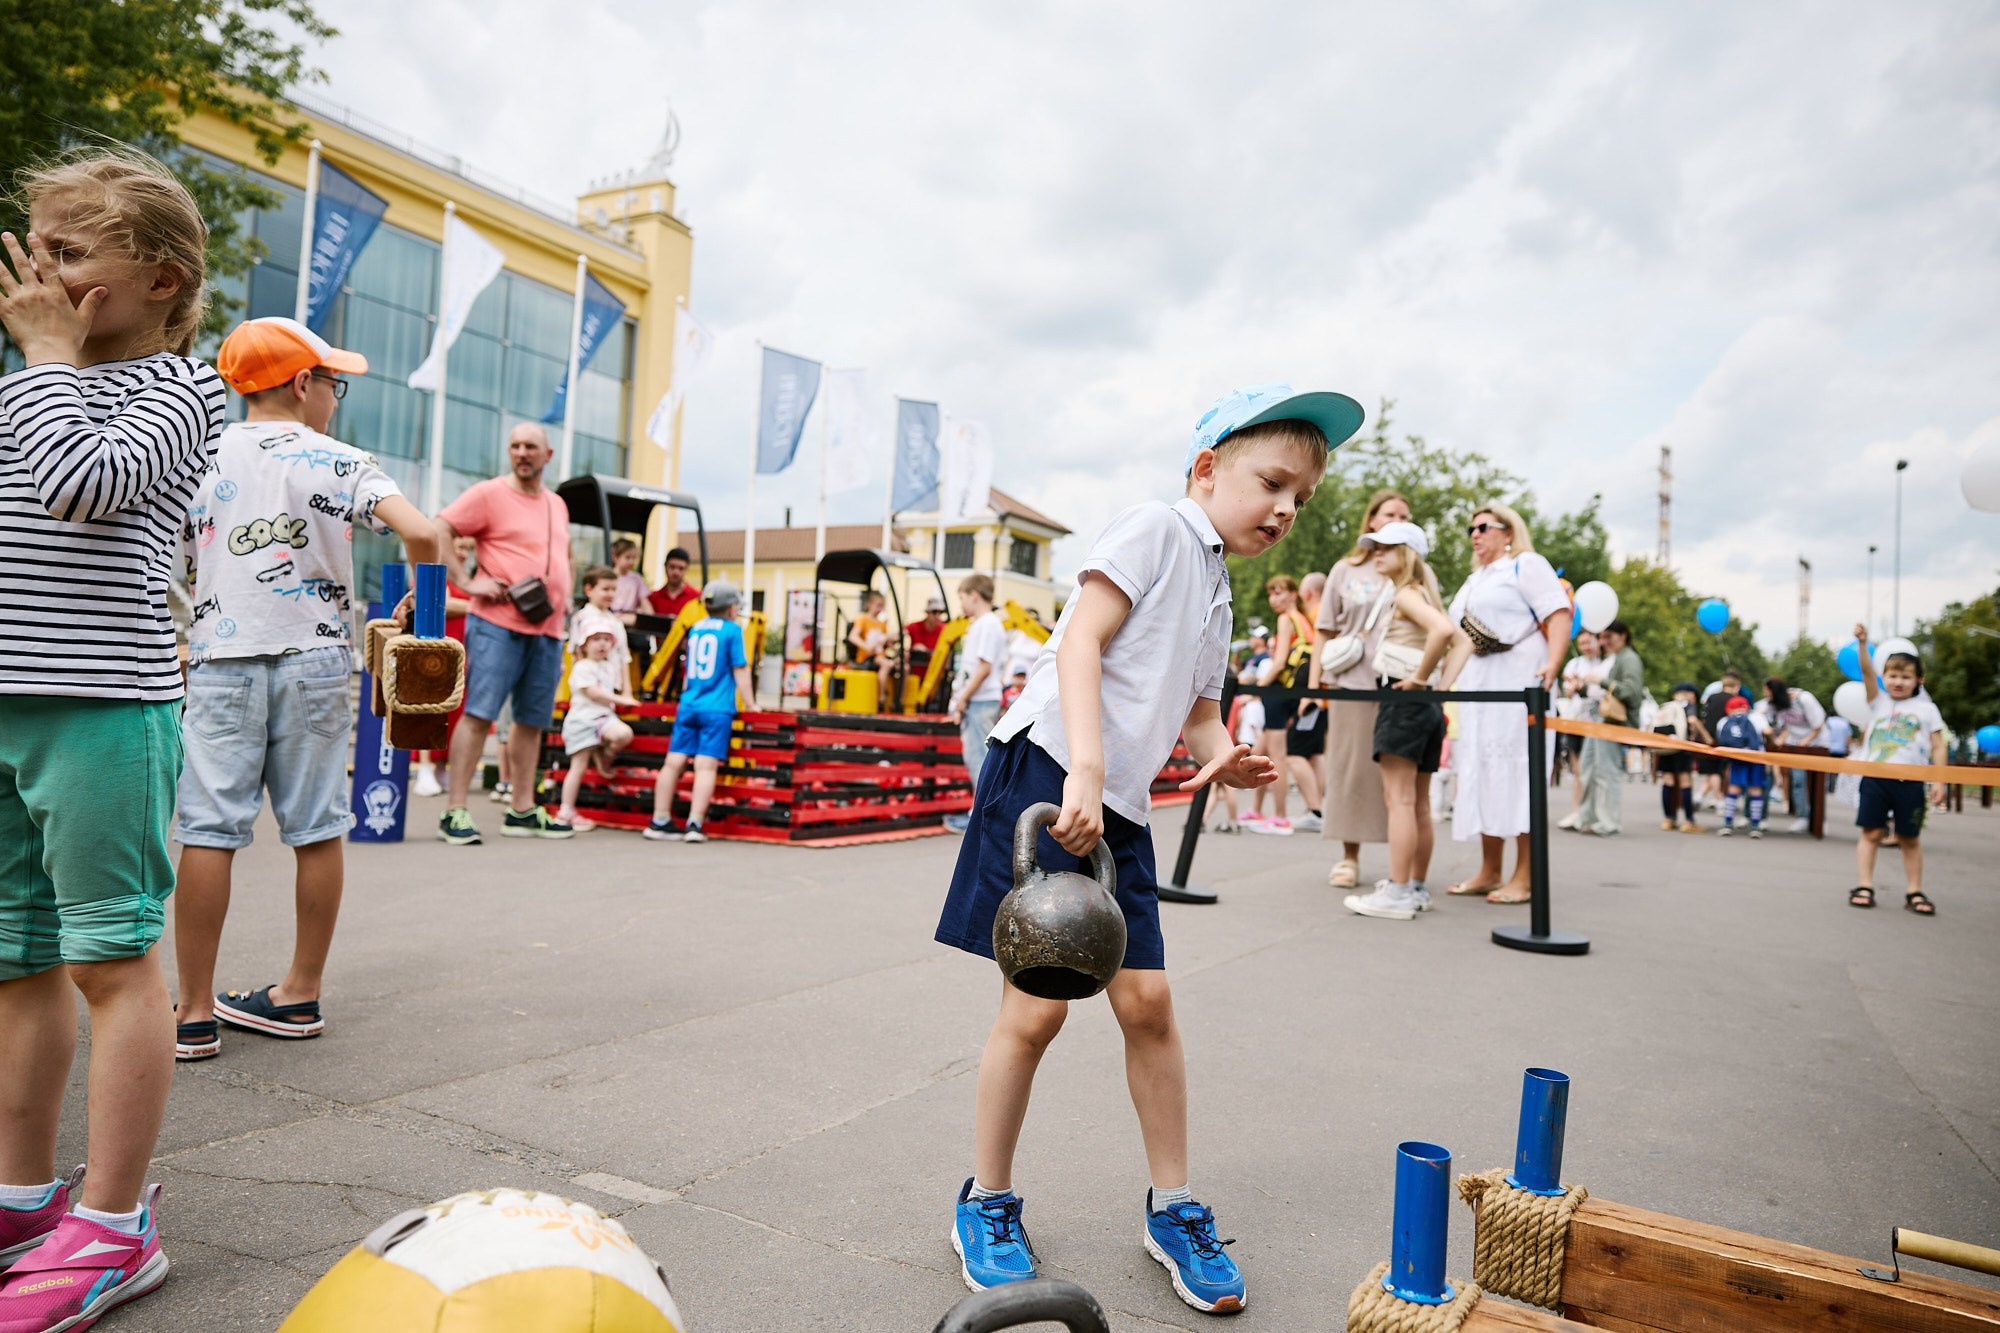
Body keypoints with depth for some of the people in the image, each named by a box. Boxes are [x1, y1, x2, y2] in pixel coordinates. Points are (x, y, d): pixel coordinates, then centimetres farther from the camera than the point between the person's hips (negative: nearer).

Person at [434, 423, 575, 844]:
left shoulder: (557, 505, 18)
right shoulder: (489, 493, -2)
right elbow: (439, 530, -9)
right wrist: (466, 580, -14)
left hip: (547, 629, 7)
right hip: (497, 624, -6)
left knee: (532, 720, 9)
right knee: (478, 712, -9)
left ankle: (522, 810, 17)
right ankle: (455, 810, -6)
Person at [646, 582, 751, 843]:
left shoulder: (695, 628, 15)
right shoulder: (732, 629, -3)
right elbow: (740, 669, -3)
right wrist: (749, 703, 6)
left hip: (688, 706, 5)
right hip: (717, 709, -5)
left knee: (674, 762, 4)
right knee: (706, 766, -7)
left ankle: (660, 821, 9)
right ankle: (694, 824, -12)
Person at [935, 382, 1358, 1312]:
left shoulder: (1217, 594, 20)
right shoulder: (1156, 529, -5)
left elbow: (1197, 710, 24)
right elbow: (1081, 642, -17)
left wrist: (1220, 755, 0)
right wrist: (1085, 767, -27)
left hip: (1118, 810, 8)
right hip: (1046, 776, -8)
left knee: (1146, 1003, 6)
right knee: (1036, 1008, -3)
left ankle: (1173, 1211, 23)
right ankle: (987, 1206, 18)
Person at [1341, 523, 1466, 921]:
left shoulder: (1406, 595, -10)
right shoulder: (1422, 594, 19)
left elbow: (1443, 630, -28)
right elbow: (1459, 639, 24)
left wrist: (1419, 676, -20)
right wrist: (1440, 679, 16)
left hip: (1403, 700, -10)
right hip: (1428, 706, 10)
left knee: (1399, 799, -12)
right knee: (1419, 803, 12)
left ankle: (1397, 894, -13)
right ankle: (1417, 887, 19)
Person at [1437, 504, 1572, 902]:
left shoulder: (1526, 565, 0)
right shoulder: (1474, 580, 24)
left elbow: (1559, 616, -12)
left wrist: (1552, 665, -27)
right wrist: (1444, 686, 16)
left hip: (1517, 681, -8)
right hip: (1476, 685, 8)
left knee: (1515, 772, -8)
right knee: (1480, 772, 7)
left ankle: (1523, 877, -4)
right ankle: (1489, 872, 14)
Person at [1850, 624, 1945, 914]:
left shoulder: (1927, 709, 7)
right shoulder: (1879, 702, 7)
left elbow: (1938, 747, 4)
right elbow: (1867, 673, -8)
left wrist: (1939, 781, -4)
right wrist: (1862, 643, -22)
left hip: (1910, 782, 0)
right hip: (1876, 778, 0)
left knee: (1910, 838, 7)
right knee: (1871, 833, 0)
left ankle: (1915, 892, 15)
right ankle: (1864, 887, 3)